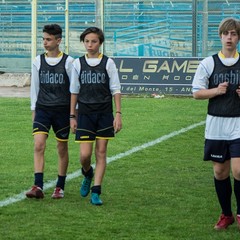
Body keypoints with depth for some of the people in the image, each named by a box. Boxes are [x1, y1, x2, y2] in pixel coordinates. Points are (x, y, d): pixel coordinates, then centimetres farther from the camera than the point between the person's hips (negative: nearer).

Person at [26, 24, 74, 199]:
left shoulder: (68, 62, -3)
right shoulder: (38, 61, 5)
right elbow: (35, 87, 12)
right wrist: (34, 110, 10)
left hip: (62, 110, -2)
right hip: (42, 109, 2)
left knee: (62, 149, 7)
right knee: (39, 145, -14)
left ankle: (60, 187, 19)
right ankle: (38, 186, -18)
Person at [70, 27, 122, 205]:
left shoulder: (108, 63, 0)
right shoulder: (78, 63, 4)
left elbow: (116, 90, 1)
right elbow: (74, 91, 9)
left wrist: (118, 114, -6)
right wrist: (72, 116, 6)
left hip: (105, 114, -1)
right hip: (85, 114, 1)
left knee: (101, 153, 1)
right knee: (85, 154, -6)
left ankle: (96, 192, 5)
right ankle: (87, 174, 29)